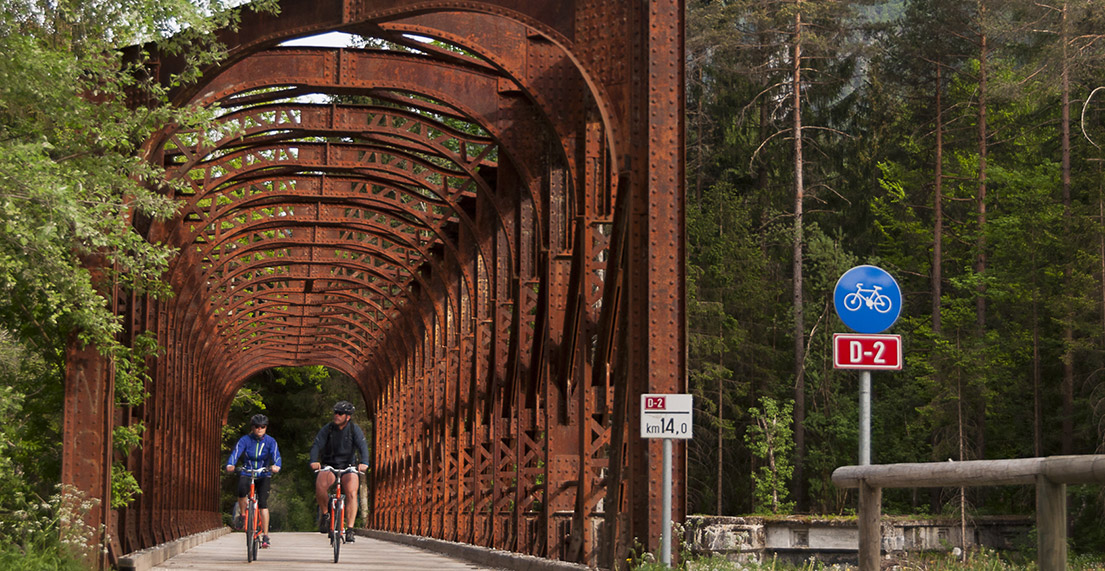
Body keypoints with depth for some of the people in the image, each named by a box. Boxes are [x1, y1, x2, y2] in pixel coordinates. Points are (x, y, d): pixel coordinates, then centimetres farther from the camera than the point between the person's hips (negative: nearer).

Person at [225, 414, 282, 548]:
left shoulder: (270, 441, -4)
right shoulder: (245, 440, -6)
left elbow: (276, 455, -19)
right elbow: (236, 452, -20)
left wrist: (276, 466, -43)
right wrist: (230, 465, -42)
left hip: (263, 475, 0)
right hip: (247, 473, 0)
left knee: (263, 502, -17)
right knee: (242, 490, -34)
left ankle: (265, 536, -13)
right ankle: (242, 514, -7)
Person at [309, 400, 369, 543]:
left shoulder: (355, 430, -3)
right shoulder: (328, 429, -1)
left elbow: (362, 446, -17)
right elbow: (316, 445, -12)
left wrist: (363, 463, -37)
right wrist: (314, 461, -33)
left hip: (348, 467, 0)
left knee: (351, 493, -26)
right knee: (320, 486, -31)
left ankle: (350, 529, -21)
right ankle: (325, 514, -5)